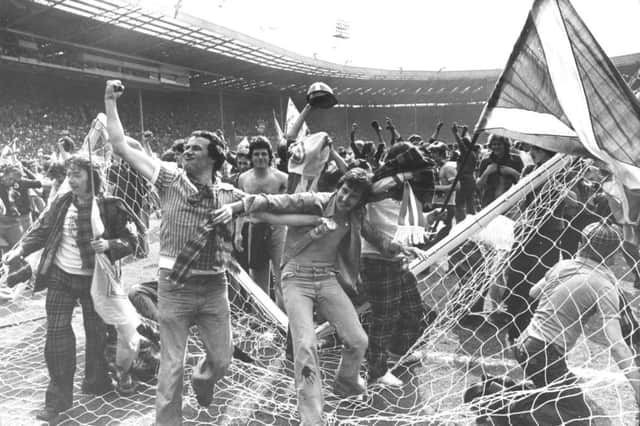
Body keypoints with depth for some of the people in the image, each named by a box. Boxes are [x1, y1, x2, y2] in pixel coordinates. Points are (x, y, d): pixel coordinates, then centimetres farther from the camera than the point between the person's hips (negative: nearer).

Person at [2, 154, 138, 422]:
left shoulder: (110, 207, -12)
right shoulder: (61, 204, 0)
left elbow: (130, 241, -9)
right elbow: (42, 230, 7)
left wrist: (109, 245, -27)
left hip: (94, 280, -3)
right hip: (60, 278, 3)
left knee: (96, 332, 11)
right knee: (56, 332, 2)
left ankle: (96, 382, 36)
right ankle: (59, 397, 14)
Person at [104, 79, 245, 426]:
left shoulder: (229, 194, 1)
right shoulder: (170, 180, -3)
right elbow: (121, 147, -3)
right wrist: (110, 102, -4)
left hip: (214, 287, 2)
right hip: (174, 285, -2)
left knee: (222, 360, 12)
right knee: (171, 365, 5)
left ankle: (202, 379, 48)